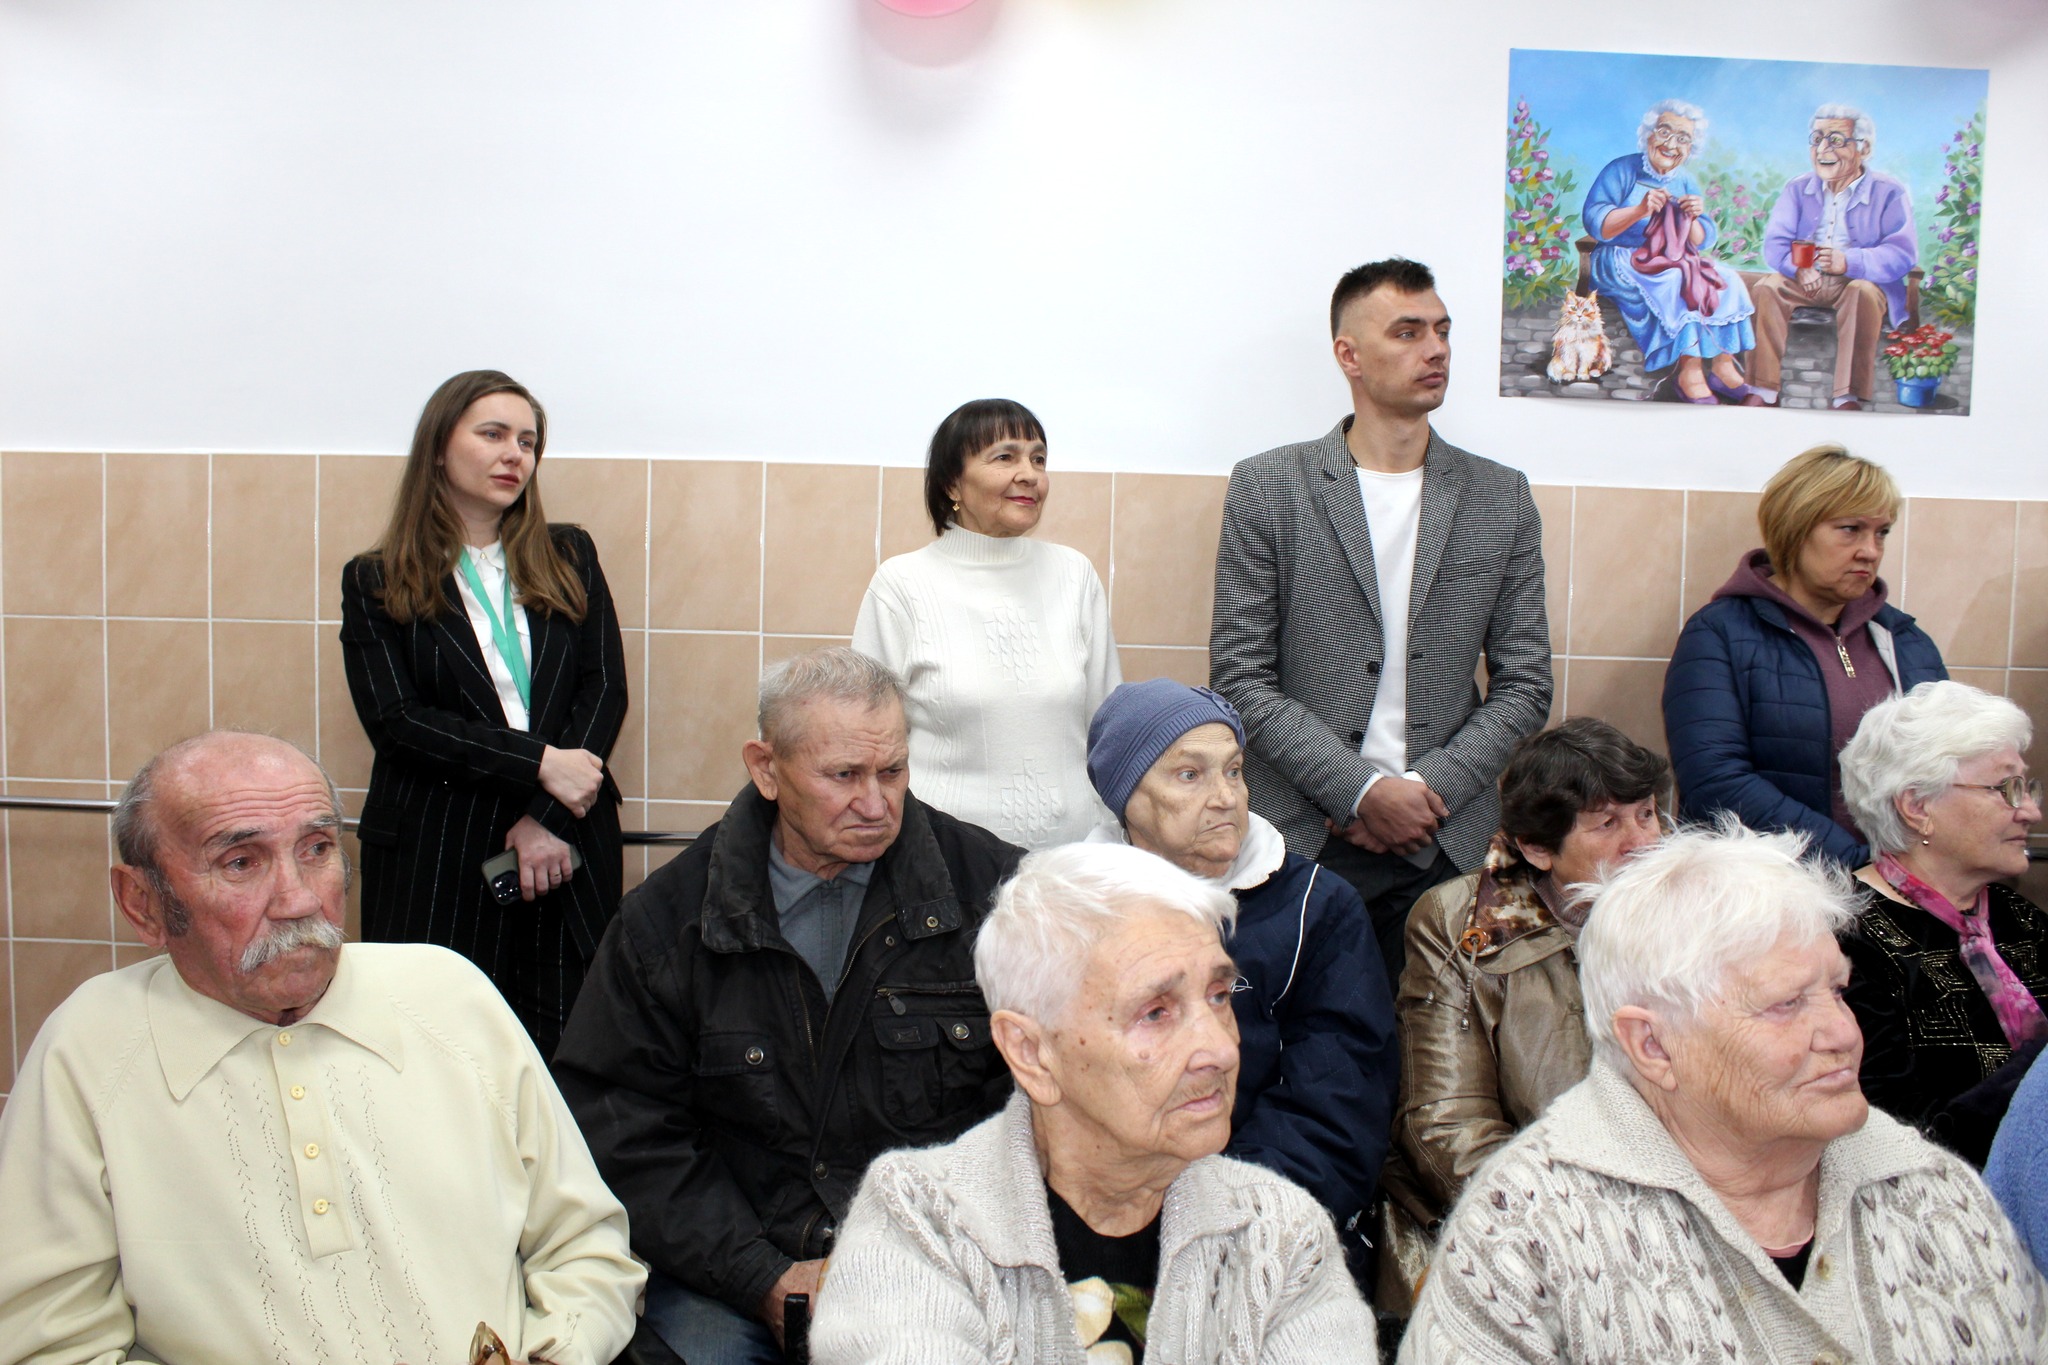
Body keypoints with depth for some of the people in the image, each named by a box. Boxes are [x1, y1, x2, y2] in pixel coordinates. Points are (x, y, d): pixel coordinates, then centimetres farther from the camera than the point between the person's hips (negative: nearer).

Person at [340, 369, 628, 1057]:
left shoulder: (569, 557, 11)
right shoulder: (376, 581, 4)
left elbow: (606, 688, 3)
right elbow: (395, 720, -6)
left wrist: (550, 818, -9)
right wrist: (539, 763, -15)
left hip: (567, 850, 2)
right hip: (434, 854, -2)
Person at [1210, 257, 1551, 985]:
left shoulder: (1501, 498, 9)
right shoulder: (1267, 487, 1)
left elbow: (1525, 684, 8)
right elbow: (1240, 676, -3)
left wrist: (1426, 790, -5)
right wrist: (1362, 790, -11)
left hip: (1447, 845, 2)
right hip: (1301, 843, -2)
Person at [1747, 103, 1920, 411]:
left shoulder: (1889, 193, -1)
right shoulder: (1797, 189, 12)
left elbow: (1903, 254, -13)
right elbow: (1775, 243, 0)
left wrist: (1849, 262, -33)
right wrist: (1798, 266, -24)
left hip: (1863, 281, -3)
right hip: (1805, 282, 3)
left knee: (1863, 292, -36)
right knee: (1765, 287, -26)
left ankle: (1849, 398, -38)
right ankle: (1762, 392, -30)